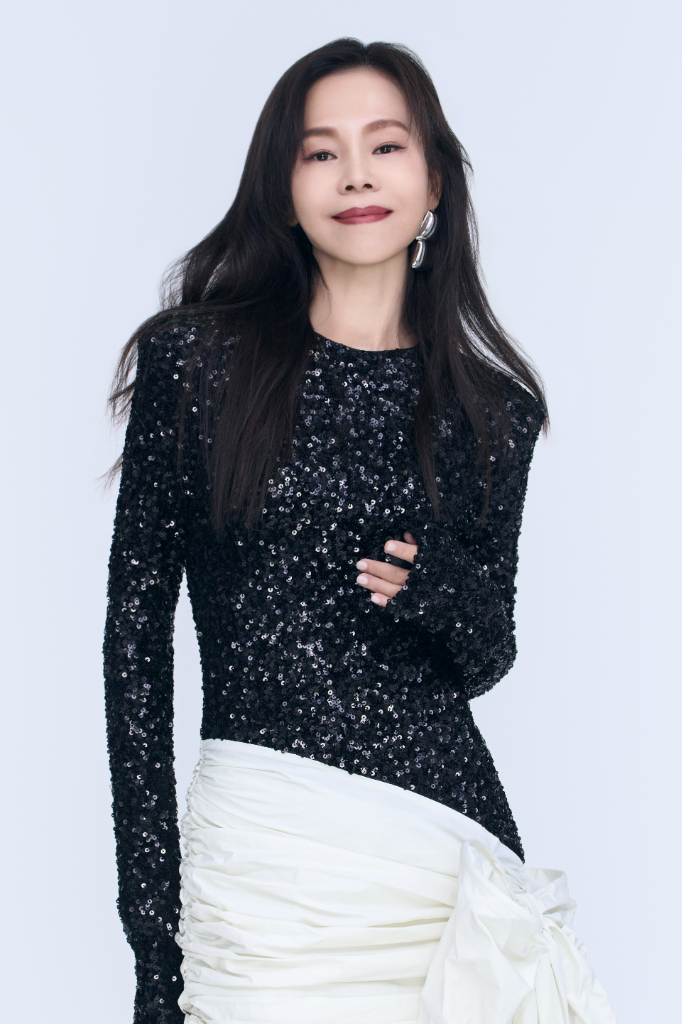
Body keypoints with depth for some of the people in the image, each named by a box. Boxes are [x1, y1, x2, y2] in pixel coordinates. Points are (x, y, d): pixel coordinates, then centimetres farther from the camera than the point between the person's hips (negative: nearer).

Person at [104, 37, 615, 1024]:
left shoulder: (492, 406, 8)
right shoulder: (197, 360, 0)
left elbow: (488, 658, 14)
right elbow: (138, 619, 0)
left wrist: (447, 594, -11)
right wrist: (151, 903, -4)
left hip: (457, 827, 3)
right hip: (268, 849, -2)